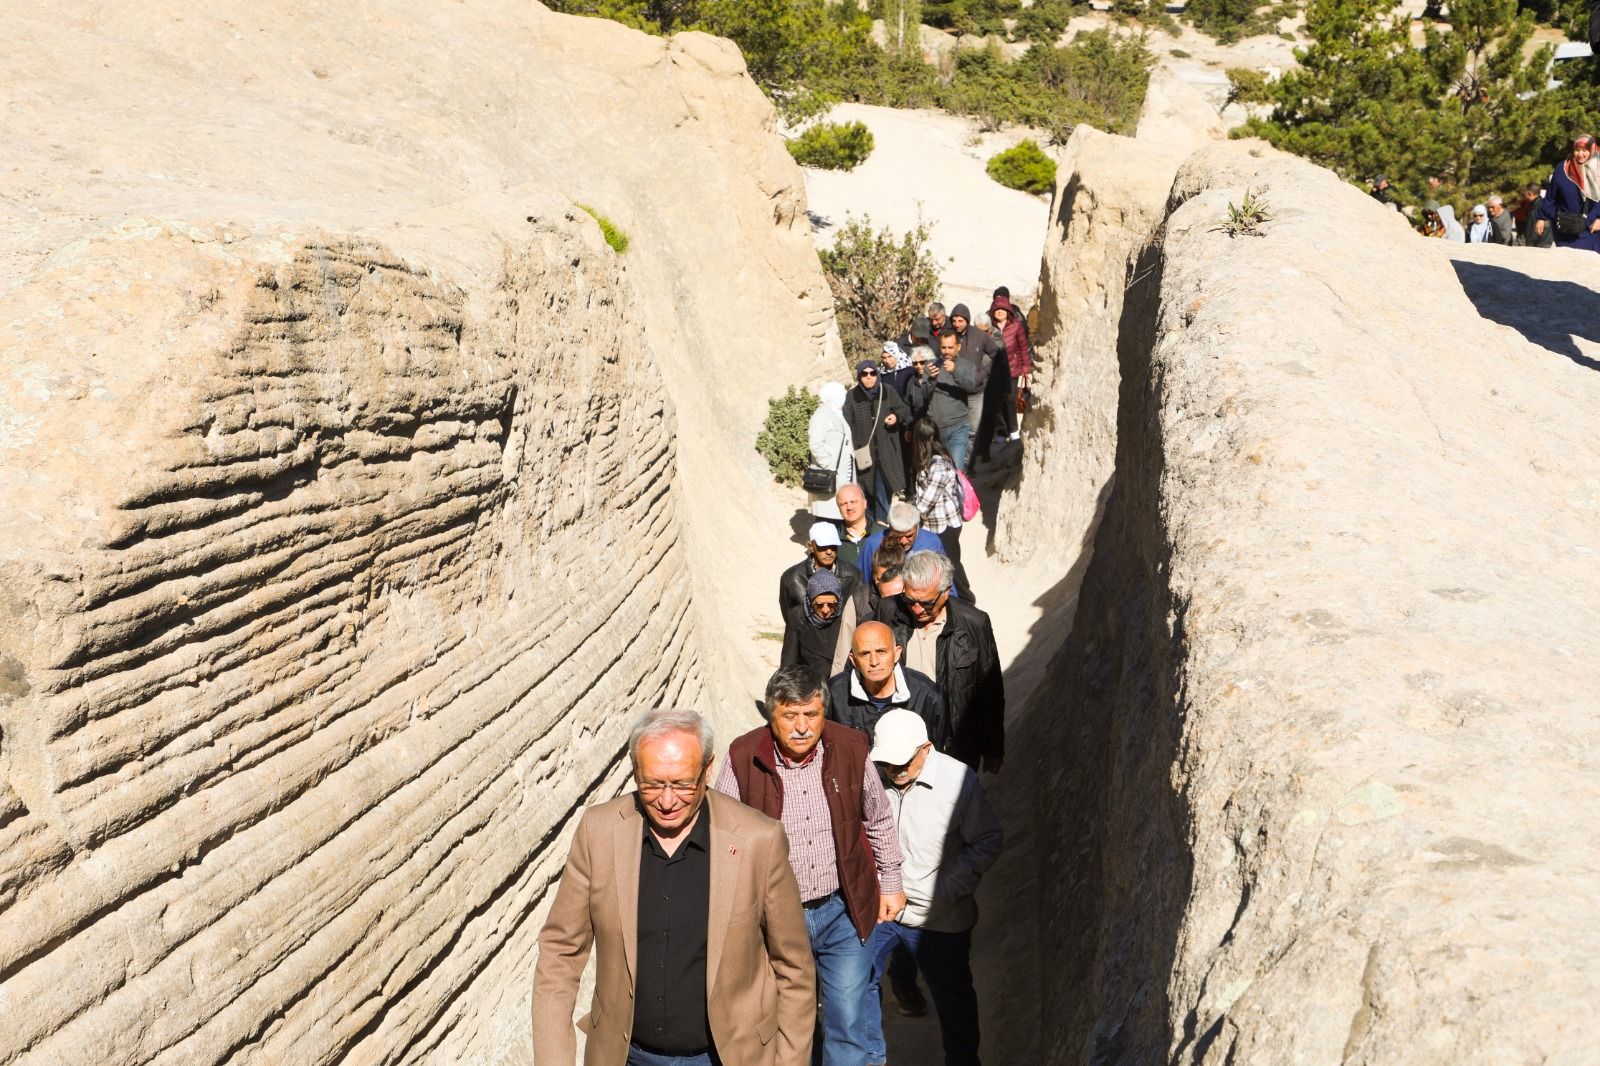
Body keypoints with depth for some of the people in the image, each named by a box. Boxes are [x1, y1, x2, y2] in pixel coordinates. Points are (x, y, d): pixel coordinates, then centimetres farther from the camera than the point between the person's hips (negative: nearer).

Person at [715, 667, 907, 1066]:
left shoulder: (850, 748, -9)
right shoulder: (743, 758, -15)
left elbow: (879, 821, 7)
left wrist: (891, 883, 13)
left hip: (841, 911, 1)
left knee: (848, 1024, 7)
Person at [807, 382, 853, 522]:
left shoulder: (836, 414, 19)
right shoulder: (822, 415, -12)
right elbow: (815, 444, -22)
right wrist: (829, 466, -22)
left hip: (842, 476, 10)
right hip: (830, 478, -10)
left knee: (840, 516, 10)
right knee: (829, 514, -11)